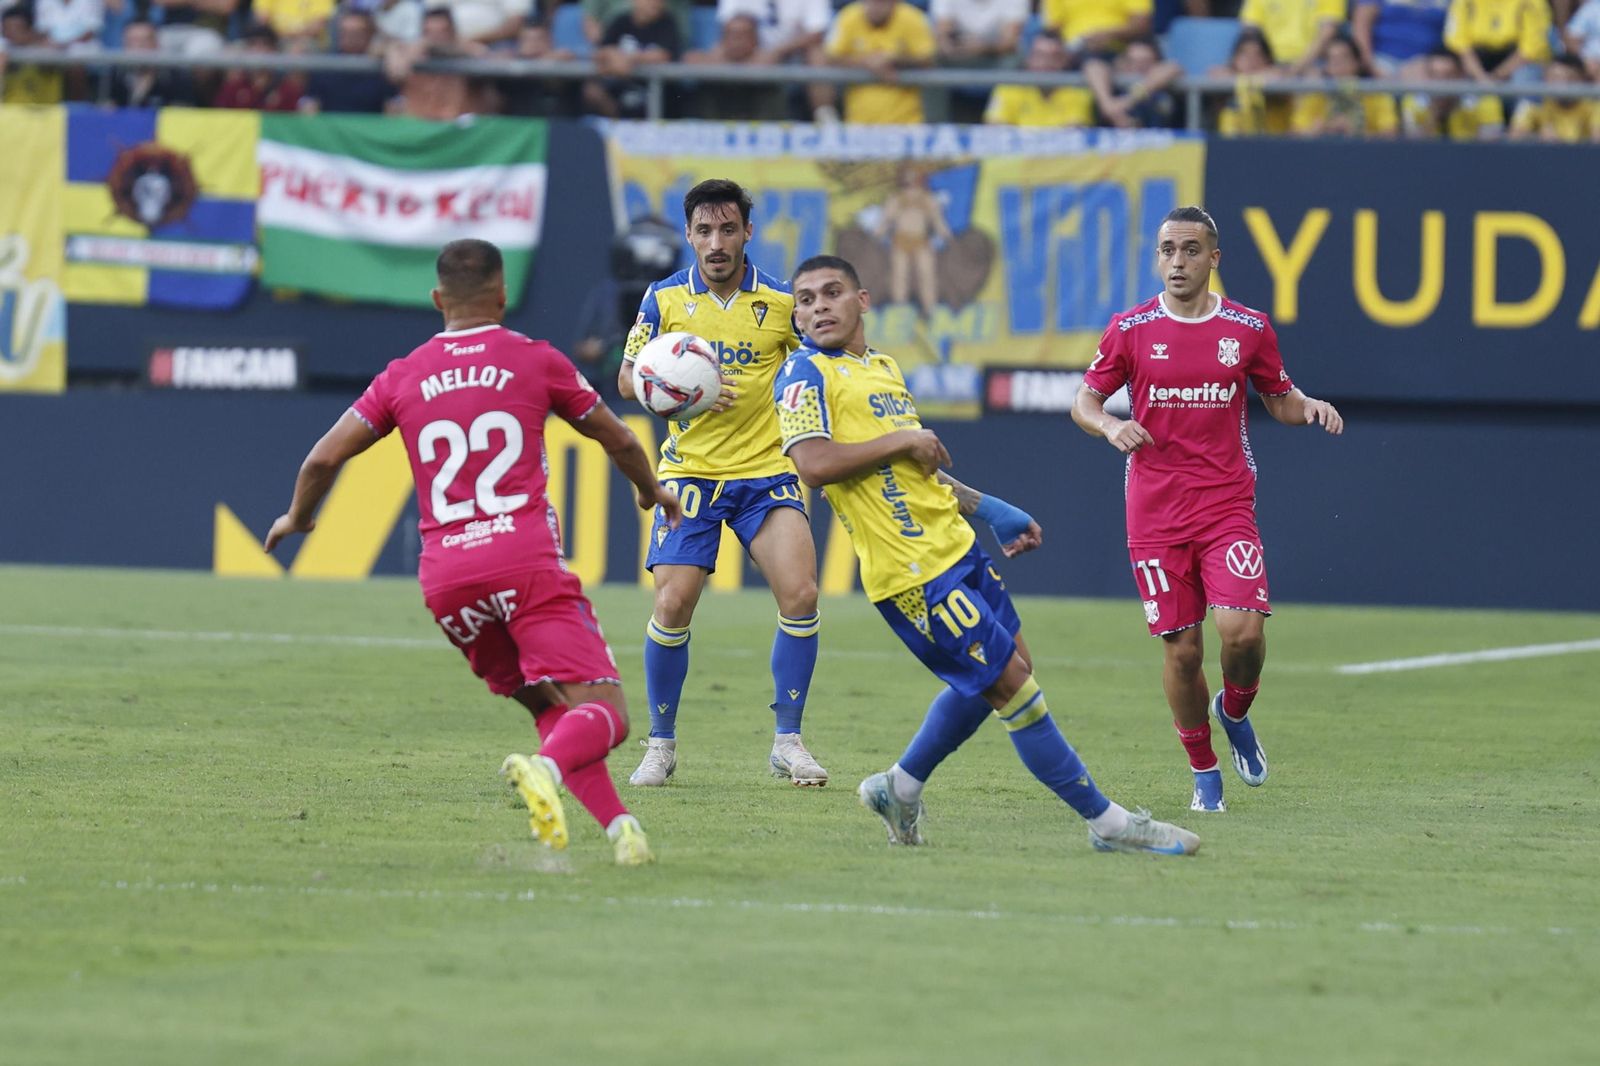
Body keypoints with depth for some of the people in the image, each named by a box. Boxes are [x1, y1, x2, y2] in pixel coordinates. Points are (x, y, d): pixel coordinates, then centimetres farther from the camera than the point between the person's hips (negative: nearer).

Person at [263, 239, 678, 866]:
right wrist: (652, 491, 40)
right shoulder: (535, 361, 8)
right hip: (526, 557, -4)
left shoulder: (402, 378, 13)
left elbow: (324, 459, 10)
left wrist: (296, 518, 30)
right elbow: (618, 440, 19)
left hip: (445, 575, 4)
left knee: (549, 707, 18)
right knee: (603, 715, -9)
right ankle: (547, 768, -42)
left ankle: (616, 822, 0)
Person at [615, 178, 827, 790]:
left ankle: (787, 741, 0)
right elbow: (627, 379, 5)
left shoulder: (782, 302, 0)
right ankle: (661, 745, 8)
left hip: (768, 469, 0)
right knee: (673, 604, -9)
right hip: (691, 471, 0)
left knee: (800, 595, -14)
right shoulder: (665, 299, 1)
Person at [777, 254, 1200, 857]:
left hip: (955, 545, 9)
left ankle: (902, 787, 28)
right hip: (912, 566, -9)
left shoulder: (883, 368, 17)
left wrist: (984, 507, 25)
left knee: (999, 673, 17)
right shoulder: (807, 374, -10)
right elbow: (814, 465, -25)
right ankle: (1105, 821, 1)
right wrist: (903, 441, -17)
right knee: (1011, 683, -6)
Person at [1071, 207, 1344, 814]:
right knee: (1181, 648, -2)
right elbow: (1084, 400, 9)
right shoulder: (1131, 330, 3)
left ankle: (1235, 712, 15)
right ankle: (1203, 771, 16)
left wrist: (1307, 407, -7)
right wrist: (1111, 426, -13)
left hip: (1227, 506, 0)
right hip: (1155, 510, 0)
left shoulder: (1248, 329, 4)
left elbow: (1278, 398, 16)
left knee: (1243, 630, -18)